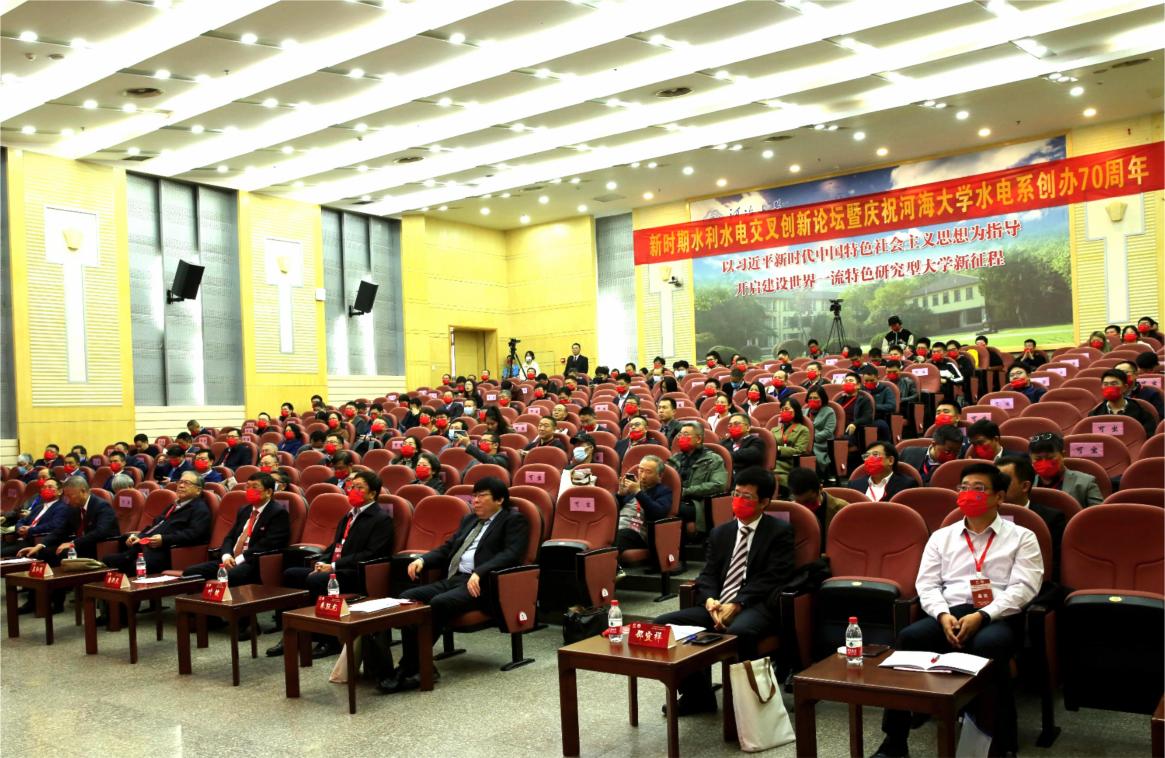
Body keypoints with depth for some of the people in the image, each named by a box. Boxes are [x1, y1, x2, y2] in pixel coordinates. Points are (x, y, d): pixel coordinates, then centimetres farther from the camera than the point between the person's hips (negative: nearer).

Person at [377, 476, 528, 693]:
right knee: (407, 598, -17)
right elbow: (446, 549, 27)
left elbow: (511, 554, -11)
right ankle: (412, 666, -21)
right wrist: (423, 560, 6)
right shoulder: (469, 520, 27)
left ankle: (408, 670, -27)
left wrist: (478, 573, -25)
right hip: (452, 580, 8)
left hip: (480, 585, -8)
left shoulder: (514, 520, 4)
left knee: (439, 603, -32)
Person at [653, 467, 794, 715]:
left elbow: (772, 579, -8)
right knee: (664, 623, -12)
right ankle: (697, 695, 1)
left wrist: (736, 604, -18)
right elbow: (708, 574, 13)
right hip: (716, 606, 6)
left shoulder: (780, 532, 3)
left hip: (755, 607, -6)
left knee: (738, 632, -40)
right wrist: (710, 600, -10)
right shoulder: (720, 532, 20)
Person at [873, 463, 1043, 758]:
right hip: (950, 614, 3)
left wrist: (982, 616, -17)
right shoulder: (941, 537, 19)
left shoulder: (1021, 537, 9)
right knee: (909, 637, -27)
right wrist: (943, 615, -11)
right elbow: (927, 584, 10)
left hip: (999, 617, -3)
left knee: (988, 644, -38)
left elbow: (1023, 587, -4)